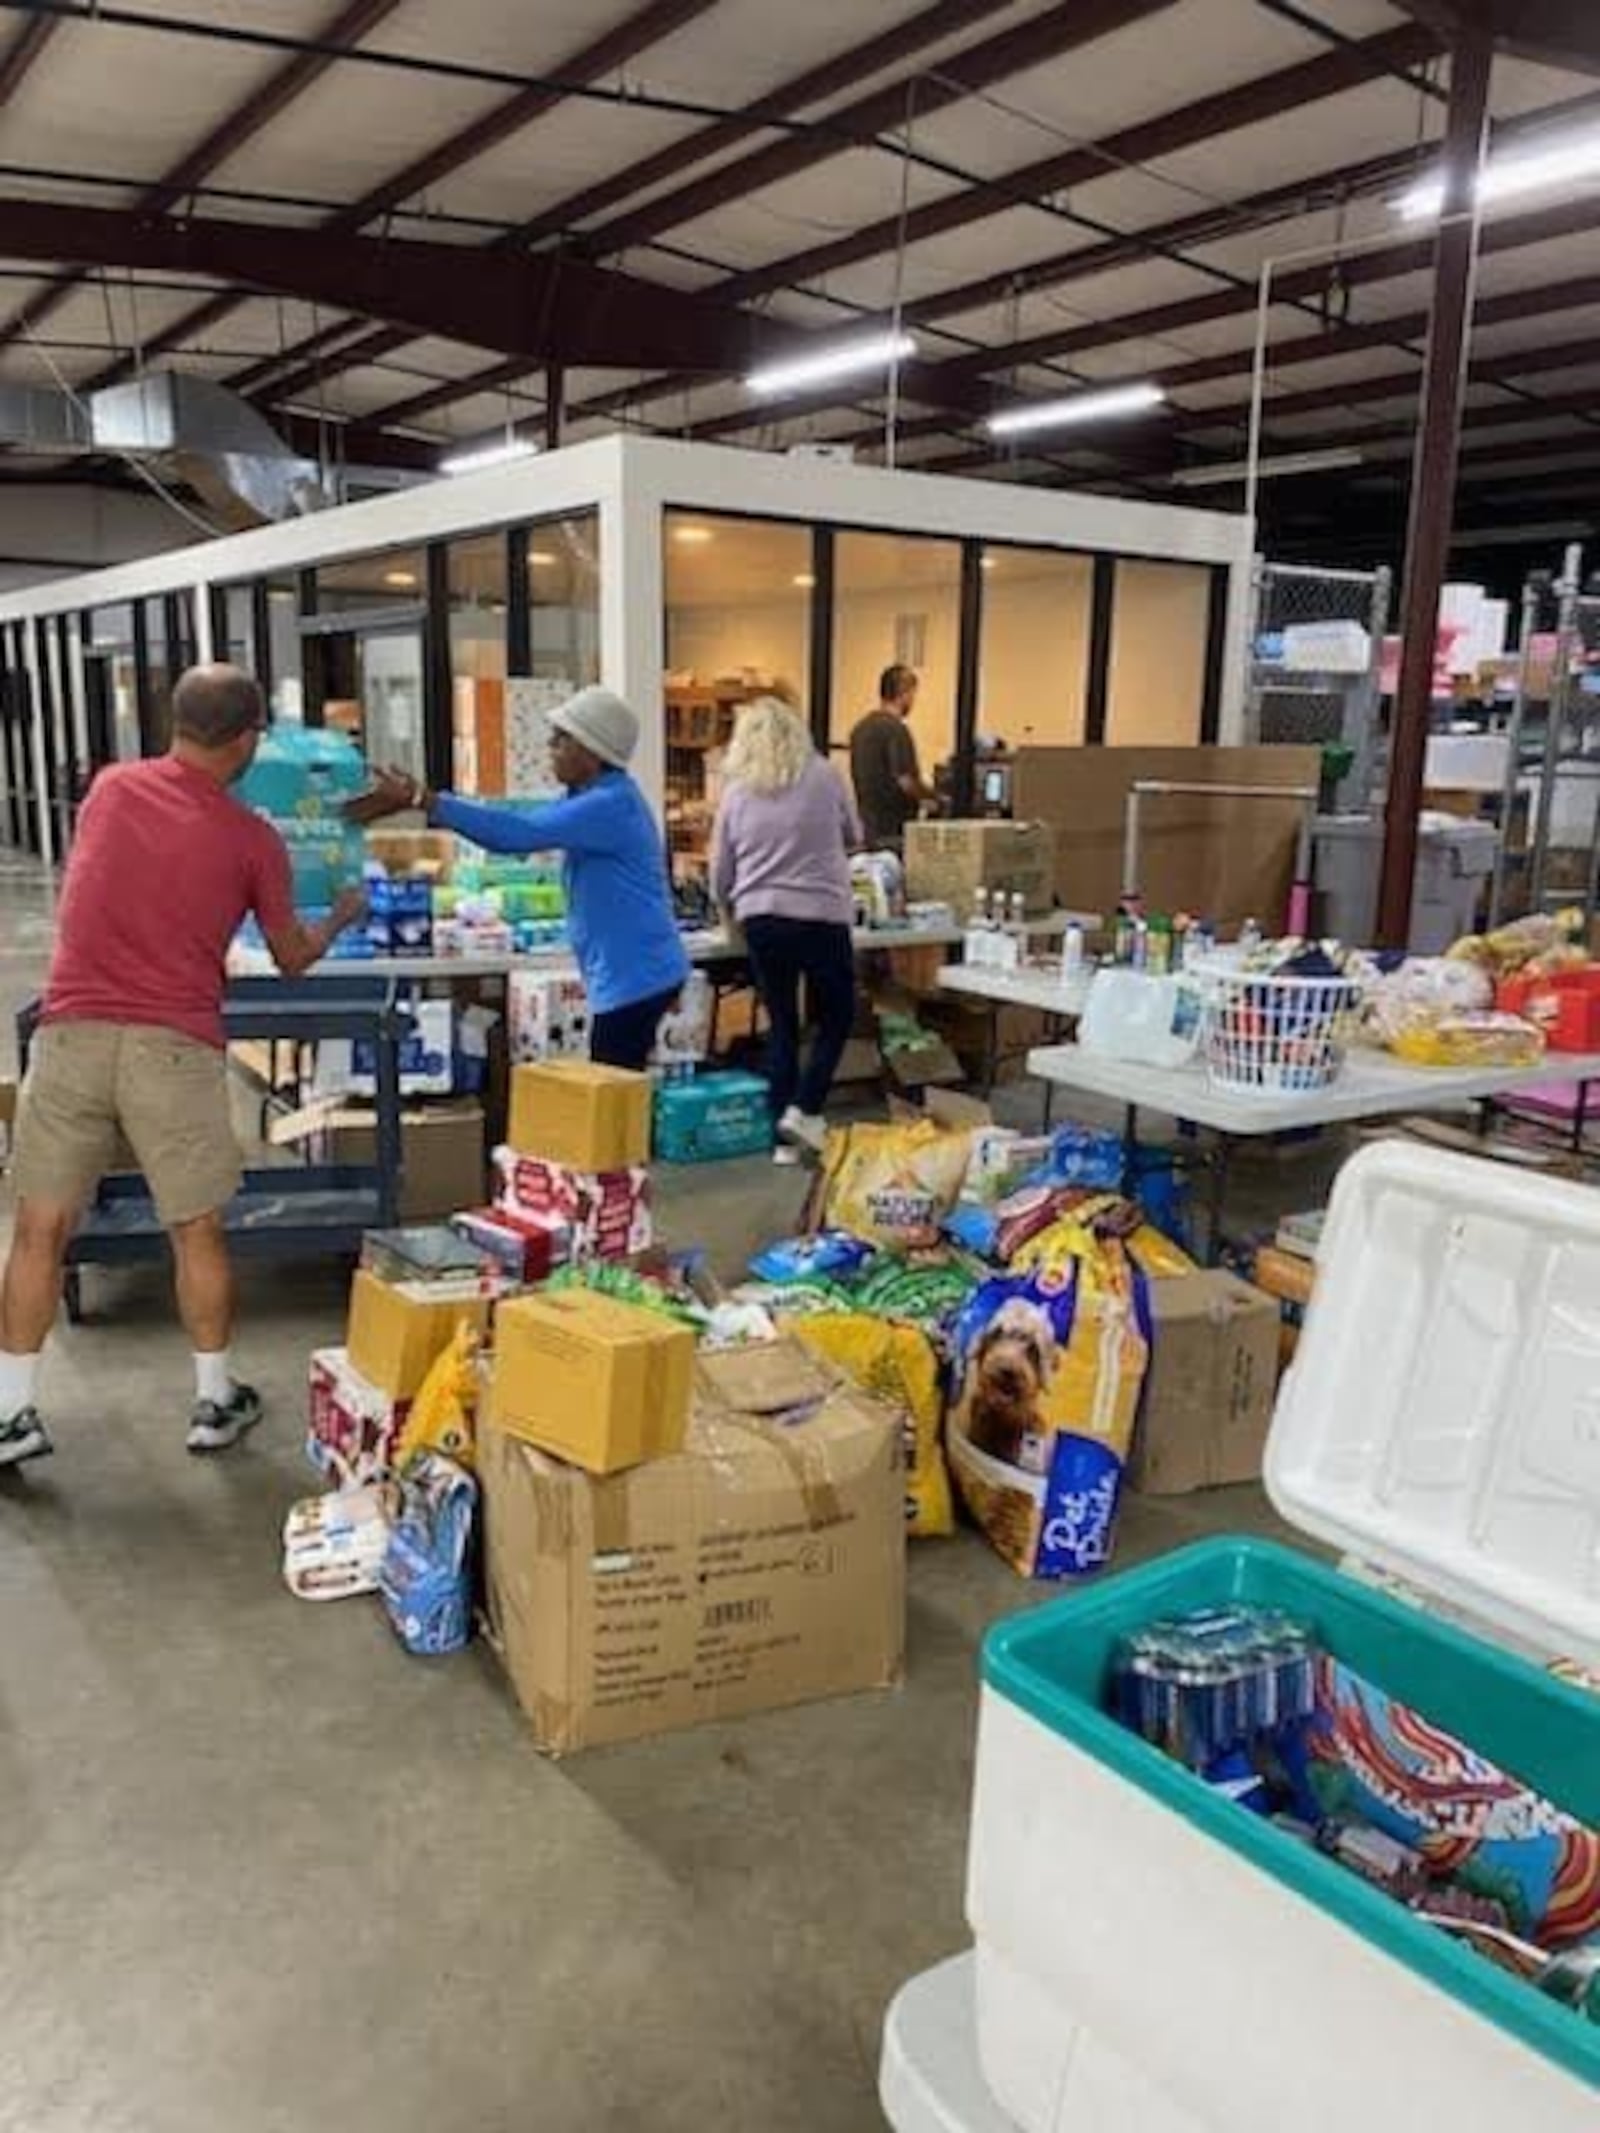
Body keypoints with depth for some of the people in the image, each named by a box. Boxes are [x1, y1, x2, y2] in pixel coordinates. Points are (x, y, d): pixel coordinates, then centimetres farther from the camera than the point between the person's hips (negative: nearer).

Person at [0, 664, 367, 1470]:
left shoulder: (109, 788, 7)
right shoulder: (252, 839, -1)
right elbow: (293, 959, 10)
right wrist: (341, 918, 30)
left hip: (71, 1034, 2)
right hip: (174, 1047, -2)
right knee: (198, 1231, 11)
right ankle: (215, 1401, 22)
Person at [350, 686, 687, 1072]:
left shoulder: (610, 804, -19)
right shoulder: (594, 798, 13)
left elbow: (518, 832, -27)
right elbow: (520, 828, 11)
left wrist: (422, 799, -25)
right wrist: (418, 799, 2)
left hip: (635, 977, -10)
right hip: (632, 974, 10)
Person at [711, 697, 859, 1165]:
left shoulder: (736, 790, 3)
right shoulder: (823, 776, -1)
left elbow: (720, 873, 8)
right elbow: (854, 836, 16)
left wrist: (732, 905, 29)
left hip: (760, 919, 3)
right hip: (822, 915, -2)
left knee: (781, 1025, 12)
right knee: (837, 1019, 15)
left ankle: (785, 1136, 15)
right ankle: (803, 1110, 3)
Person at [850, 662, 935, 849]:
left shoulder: (860, 727, 10)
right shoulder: (896, 729, -16)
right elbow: (906, 783, -21)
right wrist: (934, 794, -2)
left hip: (867, 826, 8)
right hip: (893, 831, -8)